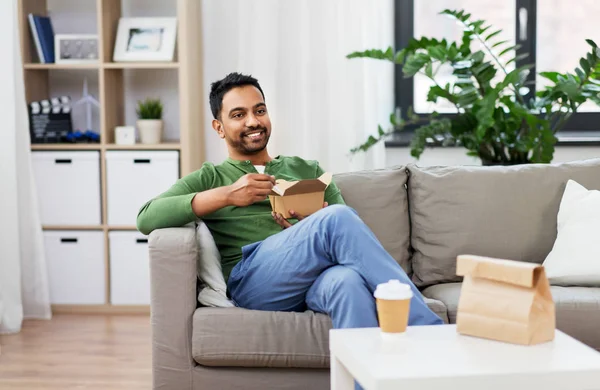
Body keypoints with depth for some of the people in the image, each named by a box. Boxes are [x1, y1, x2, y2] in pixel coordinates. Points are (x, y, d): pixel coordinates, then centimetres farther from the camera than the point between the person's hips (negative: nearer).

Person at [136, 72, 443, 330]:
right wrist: (227, 195, -7)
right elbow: (147, 219, 3)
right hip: (250, 278, -3)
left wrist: (316, 223, -4)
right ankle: (426, 328, -32)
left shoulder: (307, 170, 31)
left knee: (348, 281, -38)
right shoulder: (209, 179, 22)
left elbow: (351, 232, 20)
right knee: (337, 218, -31)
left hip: (316, 279, 3)